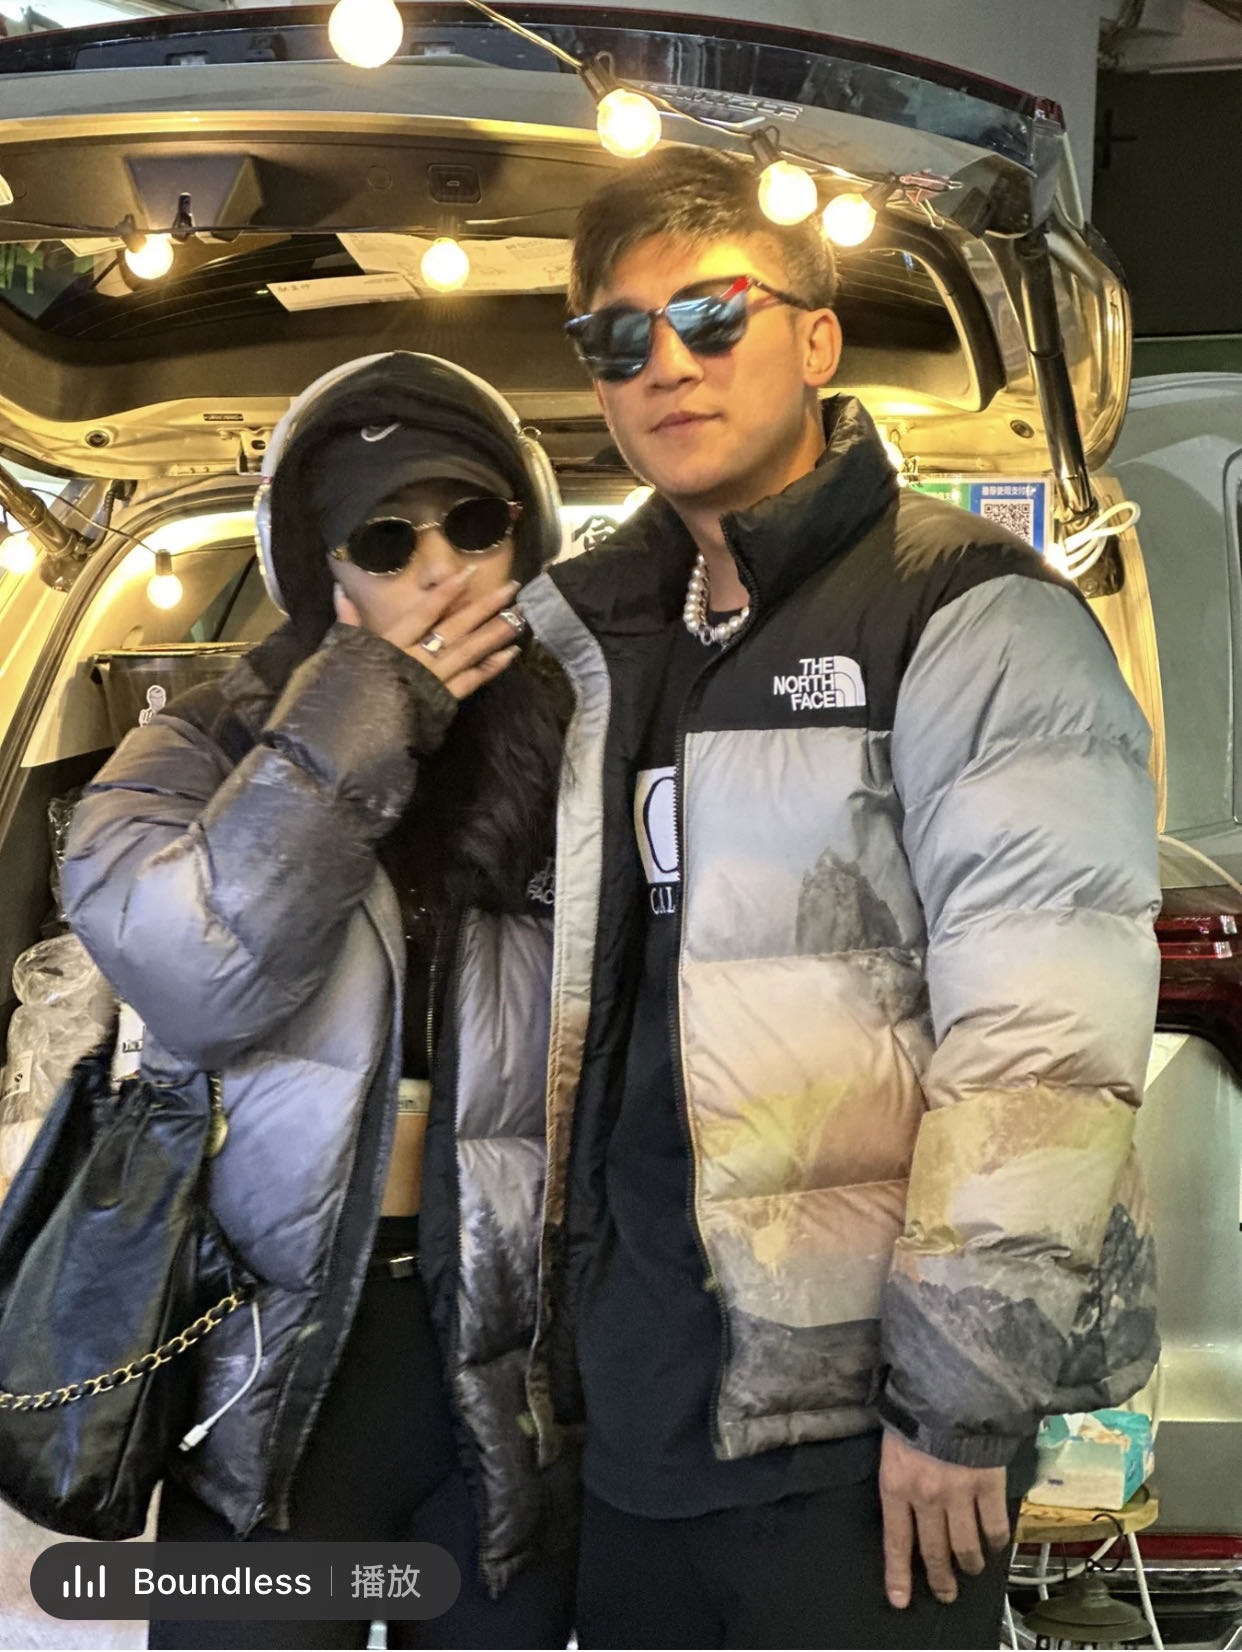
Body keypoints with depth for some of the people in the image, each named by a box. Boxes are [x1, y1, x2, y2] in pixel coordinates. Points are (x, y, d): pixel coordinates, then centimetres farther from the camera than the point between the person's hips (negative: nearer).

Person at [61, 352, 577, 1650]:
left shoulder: (585, 768, 3)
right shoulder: (205, 754, 2)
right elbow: (194, 975, -20)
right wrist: (364, 720, -16)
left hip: (510, 1381, 1)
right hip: (275, 1378, -1)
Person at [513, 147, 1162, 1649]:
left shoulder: (971, 620, -9)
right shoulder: (595, 640, 12)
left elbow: (1042, 1048, -16)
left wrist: (962, 1395, -17)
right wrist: (534, 1324, 16)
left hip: (860, 1436, -6)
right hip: (634, 1406, 6)